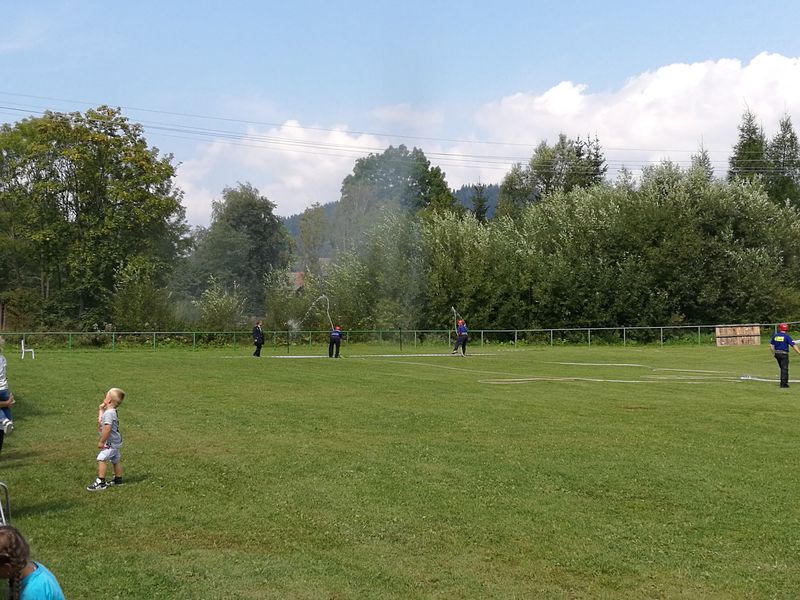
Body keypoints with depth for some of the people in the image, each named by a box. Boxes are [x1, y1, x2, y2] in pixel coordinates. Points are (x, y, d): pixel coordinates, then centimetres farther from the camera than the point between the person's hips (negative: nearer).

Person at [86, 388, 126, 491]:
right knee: (115, 461, 20)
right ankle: (118, 480, 31)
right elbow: (101, 422, 24)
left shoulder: (108, 413, -22)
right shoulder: (112, 412, 10)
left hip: (110, 442, -11)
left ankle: (101, 482, -16)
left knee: (101, 459, -14)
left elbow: (107, 428, -28)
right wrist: (101, 410, 16)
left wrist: (101, 441, -22)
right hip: (116, 441, 11)